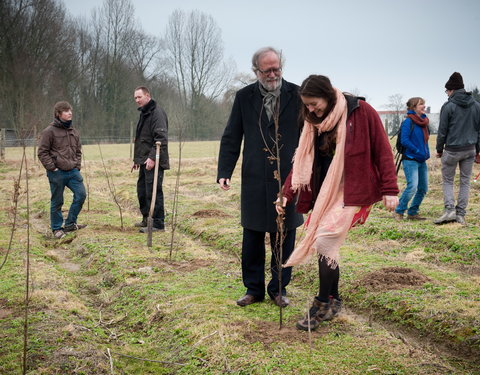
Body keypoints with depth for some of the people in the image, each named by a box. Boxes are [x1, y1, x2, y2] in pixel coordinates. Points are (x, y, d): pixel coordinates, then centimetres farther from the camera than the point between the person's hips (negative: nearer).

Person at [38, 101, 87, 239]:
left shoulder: (74, 132, 12)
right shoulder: (49, 131, -7)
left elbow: (78, 151, 22)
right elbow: (42, 152, -7)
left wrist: (77, 165, 10)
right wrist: (52, 168, -12)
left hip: (73, 171, 6)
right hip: (57, 173, -6)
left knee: (81, 194, -1)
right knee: (57, 202, 3)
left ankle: (70, 223, 14)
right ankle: (57, 228, 17)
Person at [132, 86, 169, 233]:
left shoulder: (157, 113, -12)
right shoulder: (143, 114, 20)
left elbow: (161, 138, -21)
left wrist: (152, 157, -26)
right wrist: (137, 159, 24)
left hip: (153, 162, -10)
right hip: (144, 161, 10)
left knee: (153, 192, -8)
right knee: (142, 191, 16)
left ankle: (158, 224, -3)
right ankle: (146, 219, 27)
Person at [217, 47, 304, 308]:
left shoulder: (296, 95, 0)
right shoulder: (244, 97, 5)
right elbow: (231, 138, 6)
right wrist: (224, 172, -3)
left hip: (288, 179, -1)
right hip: (254, 180, 1)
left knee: (284, 239, 8)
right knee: (252, 239, 8)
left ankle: (279, 289, 23)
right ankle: (254, 289, 22)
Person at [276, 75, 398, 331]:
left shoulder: (362, 113, -9)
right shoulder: (314, 123, 9)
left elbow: (382, 151, -7)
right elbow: (302, 160, 9)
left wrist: (389, 190, -9)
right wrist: (287, 193, 0)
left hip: (353, 192, -6)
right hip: (326, 192, 6)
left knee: (325, 242, -13)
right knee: (325, 246, 6)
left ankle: (323, 304, 2)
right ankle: (333, 300, 23)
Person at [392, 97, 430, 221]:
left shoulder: (423, 122, 13)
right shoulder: (408, 122, -10)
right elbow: (404, 140, -16)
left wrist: (427, 152, 11)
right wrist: (418, 152, -16)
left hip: (422, 161, 8)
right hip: (410, 160, -8)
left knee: (423, 188, 8)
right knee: (412, 187, -17)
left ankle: (412, 213, 20)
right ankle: (398, 212, -3)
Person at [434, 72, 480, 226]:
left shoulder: (448, 106, -10)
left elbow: (442, 131, -7)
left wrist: (439, 150, 6)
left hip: (452, 150, -4)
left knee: (448, 181, 9)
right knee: (465, 181, 9)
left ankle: (449, 209, -6)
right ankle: (461, 214, 10)